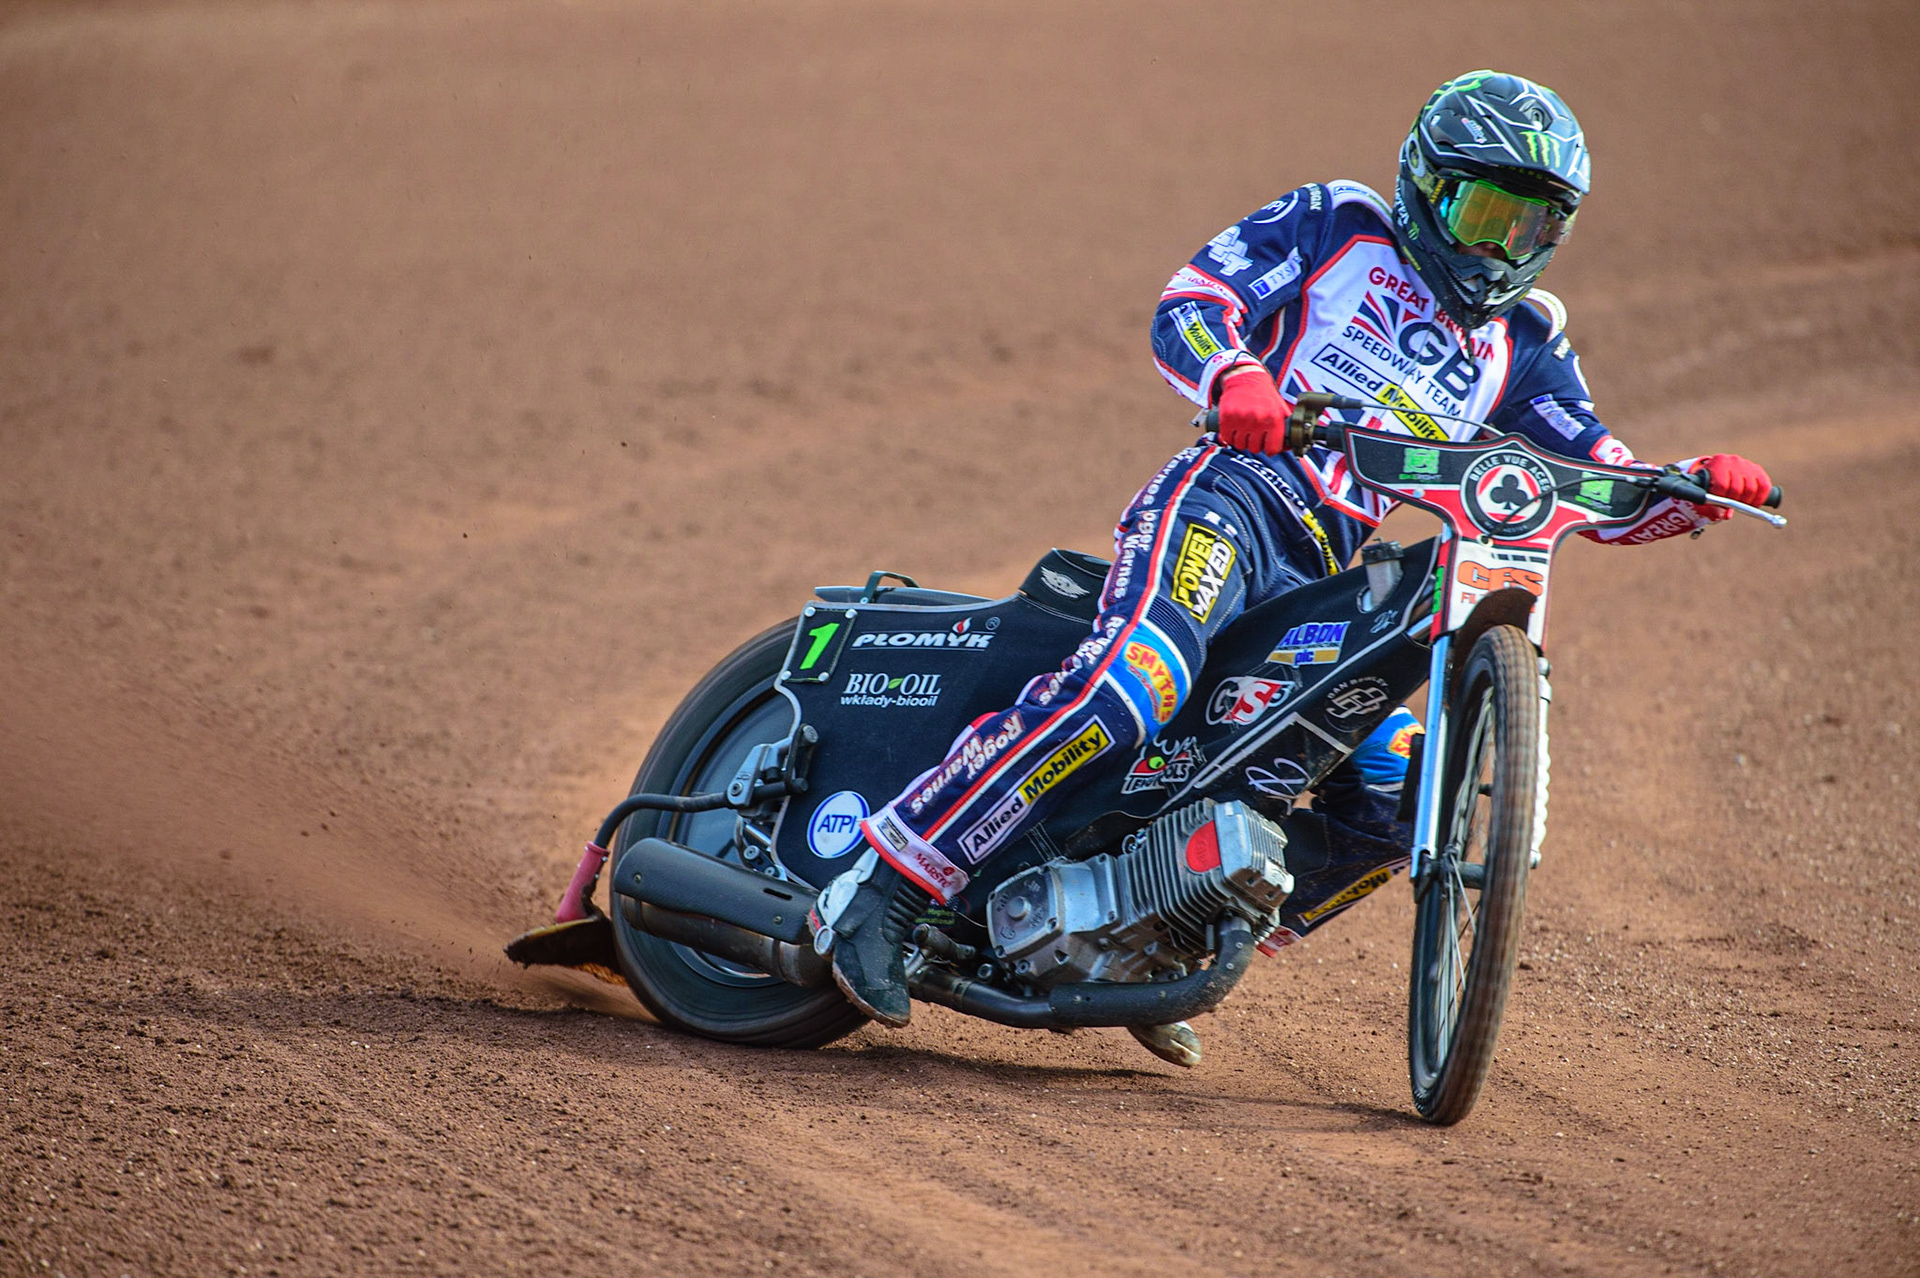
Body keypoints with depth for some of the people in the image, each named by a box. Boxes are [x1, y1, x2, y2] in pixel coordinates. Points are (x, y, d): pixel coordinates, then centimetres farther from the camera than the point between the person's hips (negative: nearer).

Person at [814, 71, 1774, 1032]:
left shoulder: (1522, 346, 26)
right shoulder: (1339, 226, 12)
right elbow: (1187, 305, -1)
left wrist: (1697, 492, -3)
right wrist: (1233, 374, -25)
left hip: (1327, 575, 7)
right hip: (1231, 496, -6)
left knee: (1394, 793, -8)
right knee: (1133, 682, -33)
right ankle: (889, 887, -33)